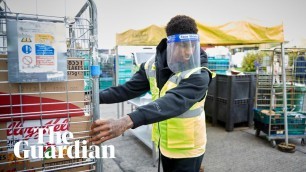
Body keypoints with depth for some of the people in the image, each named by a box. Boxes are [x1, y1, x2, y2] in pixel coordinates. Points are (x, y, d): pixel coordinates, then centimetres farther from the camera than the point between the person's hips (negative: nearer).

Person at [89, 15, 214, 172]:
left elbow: (173, 102, -42)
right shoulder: (153, 65, -7)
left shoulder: (199, 75, -26)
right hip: (164, 143, 5)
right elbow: (129, 89, -3)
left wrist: (127, 122, -54)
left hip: (187, 149, -5)